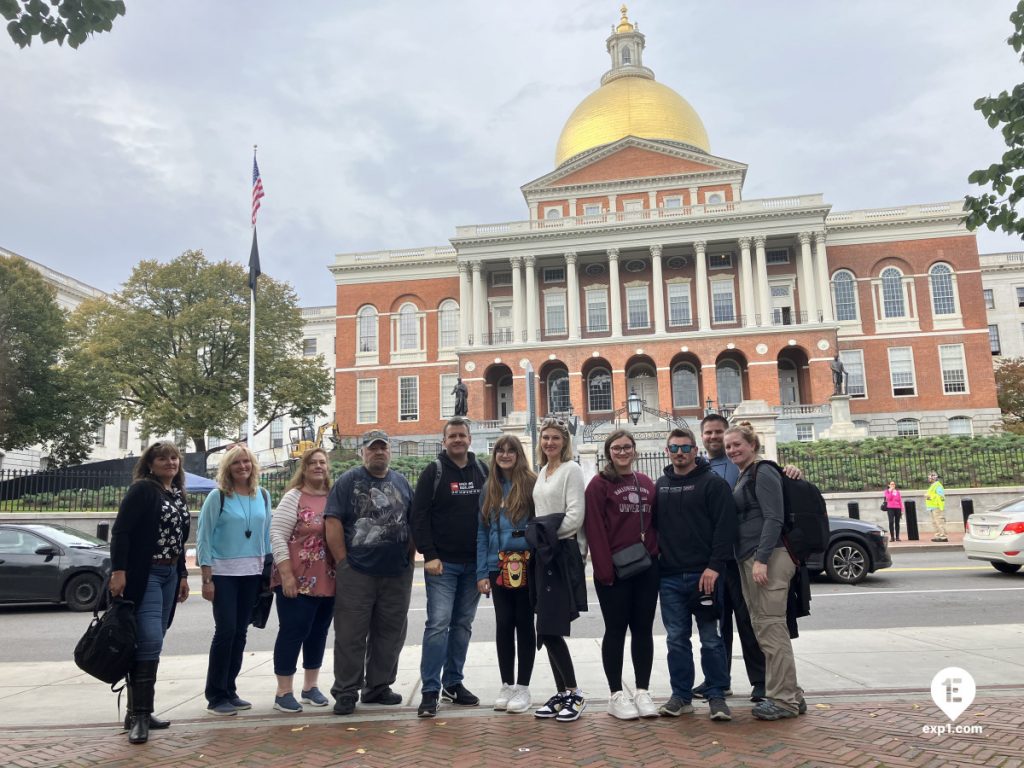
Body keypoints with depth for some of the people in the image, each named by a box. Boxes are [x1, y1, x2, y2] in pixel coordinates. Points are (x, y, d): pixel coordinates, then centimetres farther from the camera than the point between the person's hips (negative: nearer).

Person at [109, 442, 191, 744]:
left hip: (170, 575, 7)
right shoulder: (142, 489, -7)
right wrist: (118, 571, -20)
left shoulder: (179, 495, 15)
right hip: (143, 575, -7)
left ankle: (140, 711, 17)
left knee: (152, 644, 9)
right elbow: (120, 531, -13)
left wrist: (183, 575, 17)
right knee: (150, 641, -14)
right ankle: (138, 714, -6)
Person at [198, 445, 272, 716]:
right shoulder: (218, 496, -6)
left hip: (252, 573, 4)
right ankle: (215, 696, 4)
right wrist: (206, 578, -10)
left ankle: (229, 691, 19)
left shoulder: (263, 495, 7)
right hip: (223, 573, -4)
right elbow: (204, 537, -7)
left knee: (240, 633, 8)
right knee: (225, 631, -7)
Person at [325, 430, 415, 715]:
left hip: (397, 574, 4)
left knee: (390, 633, 10)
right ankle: (346, 691, 13)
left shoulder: (401, 482, 13)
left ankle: (378, 686, 24)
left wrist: (409, 558, 9)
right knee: (351, 634, 1)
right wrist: (344, 562, -10)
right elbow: (333, 523, -6)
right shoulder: (348, 481, 0)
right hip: (357, 574, -4)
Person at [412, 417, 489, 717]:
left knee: (463, 625, 10)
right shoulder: (433, 473, -2)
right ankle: (430, 690, -1)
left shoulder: (483, 472, 8)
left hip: (474, 564, 4)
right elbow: (419, 517, -6)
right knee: (438, 623, -8)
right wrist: (429, 555, -13)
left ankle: (452, 683, 22)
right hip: (442, 563, -4)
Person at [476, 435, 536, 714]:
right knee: (503, 625, 10)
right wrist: (481, 572, 3)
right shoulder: (489, 488, 9)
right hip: (499, 568, 4)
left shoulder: (532, 484, -4)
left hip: (527, 566, -3)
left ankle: (523, 687, 17)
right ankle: (507, 685, 22)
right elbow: (482, 532, 8)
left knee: (524, 625, 6)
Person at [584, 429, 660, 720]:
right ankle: (616, 695, 13)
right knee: (616, 630, 3)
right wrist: (604, 567, -15)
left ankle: (642, 691, 19)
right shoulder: (599, 484, -3)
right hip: (614, 570, -5)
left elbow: (655, 523, 15)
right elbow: (595, 529, -9)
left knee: (643, 629, 9)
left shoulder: (647, 483, 12)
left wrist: (658, 556, 6)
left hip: (647, 568, 5)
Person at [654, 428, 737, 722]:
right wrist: (655, 558, 8)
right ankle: (681, 695, 18)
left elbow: (725, 527, -10)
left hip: (704, 574, -4)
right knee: (676, 639, 8)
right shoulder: (659, 486, 14)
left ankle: (716, 696, 14)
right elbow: (652, 526, 18)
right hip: (669, 576, 4)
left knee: (711, 639, 3)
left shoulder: (713, 483, -2)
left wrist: (715, 566, -17)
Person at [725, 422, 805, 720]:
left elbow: (773, 518, -16)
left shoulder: (763, 473, -8)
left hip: (768, 558, -10)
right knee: (762, 627, 12)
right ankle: (789, 693, 20)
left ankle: (784, 699, 1)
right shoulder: (742, 478, 19)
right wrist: (748, 561, 16)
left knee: (771, 626, -7)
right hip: (748, 559, 10)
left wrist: (762, 559, -22)